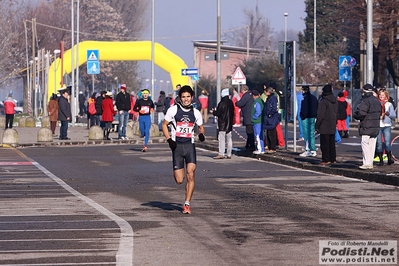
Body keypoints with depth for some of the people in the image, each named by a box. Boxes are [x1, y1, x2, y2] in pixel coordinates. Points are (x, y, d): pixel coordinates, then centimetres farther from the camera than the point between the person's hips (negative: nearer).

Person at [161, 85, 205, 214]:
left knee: (191, 175, -15)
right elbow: (164, 124, 8)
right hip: (177, 145, -1)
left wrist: (201, 134, -1)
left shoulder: (195, 112, 9)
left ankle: (187, 204, -8)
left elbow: (201, 127, 23)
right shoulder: (173, 109, 1)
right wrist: (169, 140, -5)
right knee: (179, 180, -4)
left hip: (190, 145, 1)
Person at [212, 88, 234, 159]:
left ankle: (221, 154, -8)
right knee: (229, 139, 9)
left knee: (221, 138, -6)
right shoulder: (231, 102, 8)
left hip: (222, 124, -8)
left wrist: (213, 112, 4)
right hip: (229, 124, 8)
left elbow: (218, 113, -15)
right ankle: (229, 154, 11)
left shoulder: (222, 103, -16)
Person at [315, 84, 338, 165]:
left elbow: (320, 115, -16)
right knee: (332, 143, 13)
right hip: (332, 126, 8)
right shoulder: (334, 100, 9)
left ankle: (326, 159, -5)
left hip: (324, 127, -8)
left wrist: (317, 126, -11)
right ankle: (333, 159, 15)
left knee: (324, 143, -3)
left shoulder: (323, 101, -16)